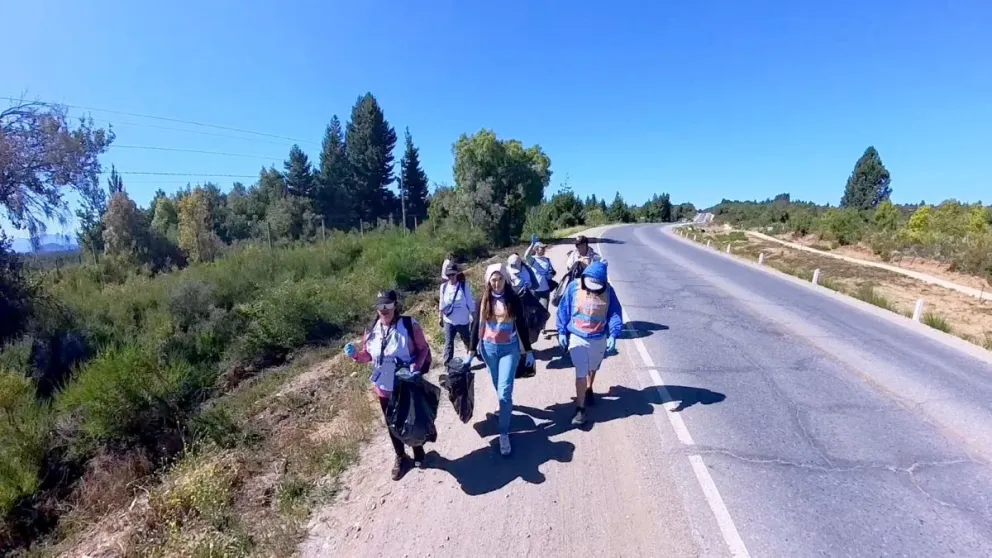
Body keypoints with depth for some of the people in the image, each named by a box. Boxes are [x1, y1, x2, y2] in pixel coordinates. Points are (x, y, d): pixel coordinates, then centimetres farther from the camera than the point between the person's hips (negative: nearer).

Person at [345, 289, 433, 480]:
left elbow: (423, 349, -10)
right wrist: (355, 354, -18)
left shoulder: (409, 325, -18)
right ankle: (400, 457, 46)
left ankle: (418, 452, 47)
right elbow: (367, 356, 2)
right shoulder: (372, 330, -6)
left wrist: (417, 366, -25)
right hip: (384, 388, 3)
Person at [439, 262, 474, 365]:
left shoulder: (464, 285, -12)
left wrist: (473, 318, -6)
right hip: (448, 320, 2)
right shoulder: (444, 286, -4)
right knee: (448, 343, 6)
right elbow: (442, 303, 6)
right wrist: (441, 318, 11)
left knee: (467, 341, 18)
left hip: (462, 320, -1)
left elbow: (470, 302, -7)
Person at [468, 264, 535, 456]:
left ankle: (504, 434, 0)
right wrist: (472, 351, 5)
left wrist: (528, 351, 2)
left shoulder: (513, 299, -7)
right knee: (499, 388, 17)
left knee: (505, 391, -9)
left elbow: (521, 325, -1)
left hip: (510, 349, -2)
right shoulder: (483, 300, -3)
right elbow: (476, 326, 3)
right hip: (488, 348, 2)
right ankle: (506, 405, 48)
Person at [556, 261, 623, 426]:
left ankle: (589, 390, 52)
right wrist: (562, 332, -6)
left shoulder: (608, 290, -10)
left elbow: (615, 313, -7)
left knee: (593, 369, 24)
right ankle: (580, 409, 3)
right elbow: (563, 310, -6)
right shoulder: (573, 287, -14)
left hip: (599, 339, 2)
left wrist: (613, 335, -18)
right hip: (577, 338, -2)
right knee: (581, 373, -5)